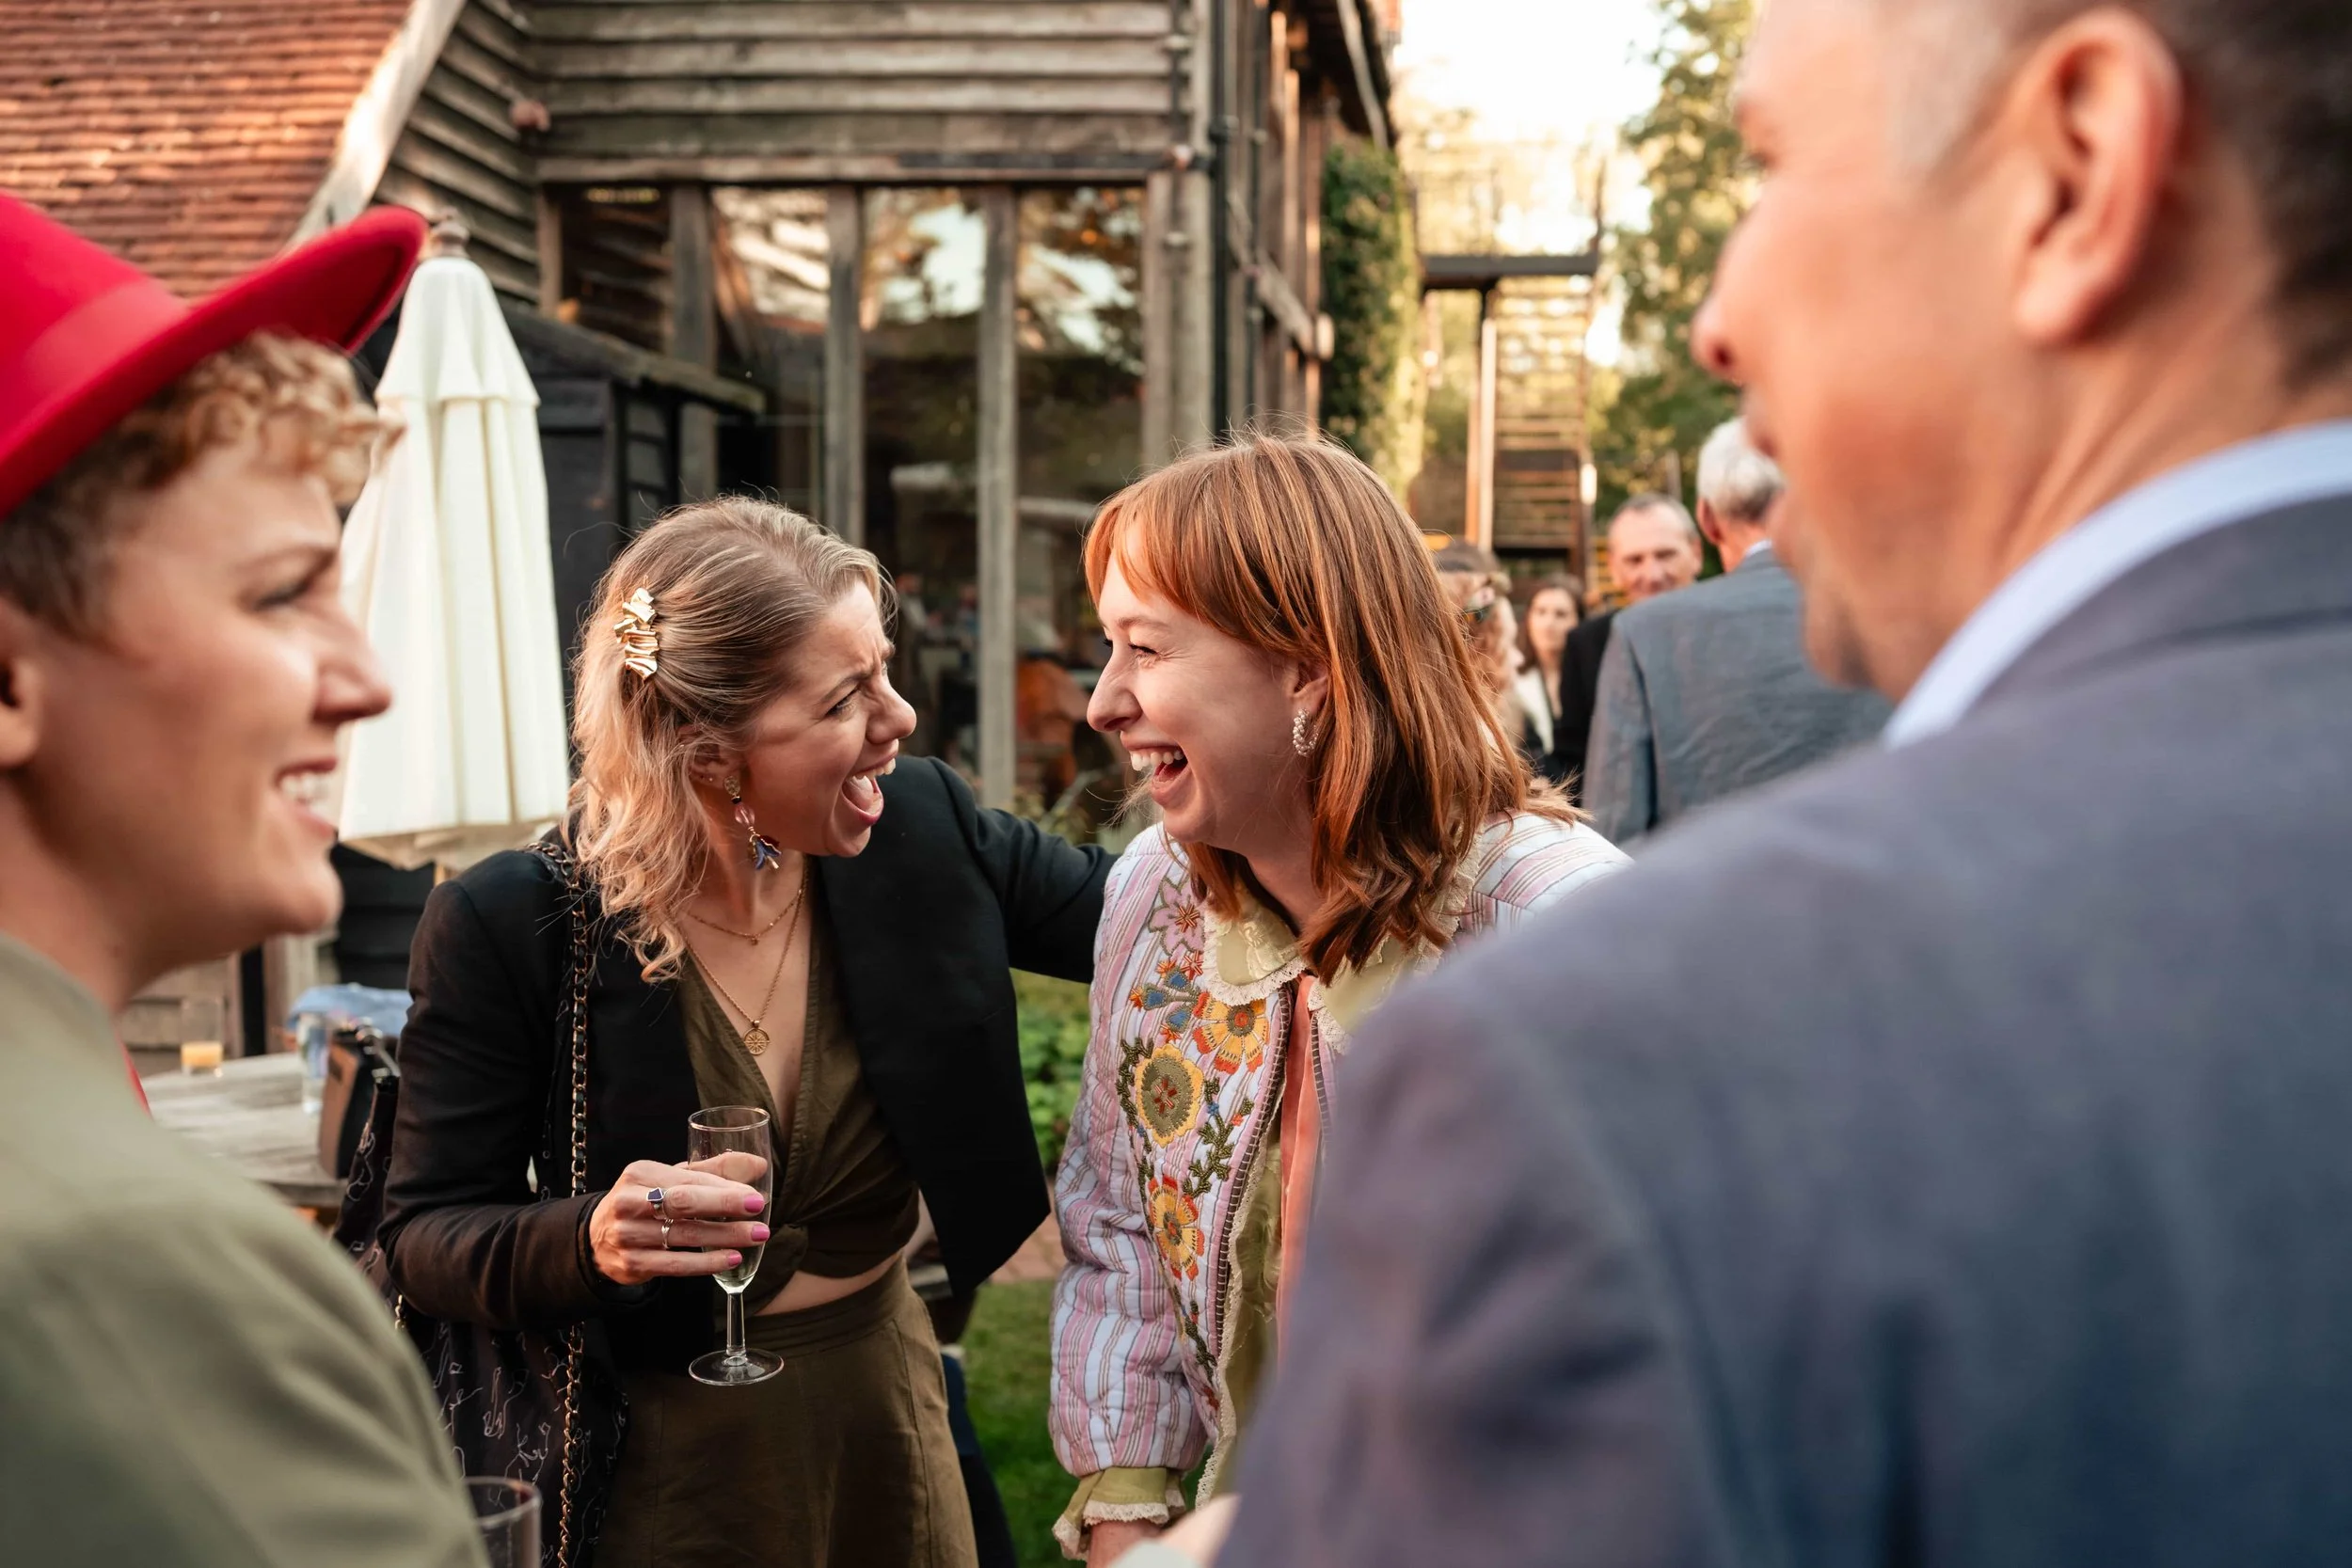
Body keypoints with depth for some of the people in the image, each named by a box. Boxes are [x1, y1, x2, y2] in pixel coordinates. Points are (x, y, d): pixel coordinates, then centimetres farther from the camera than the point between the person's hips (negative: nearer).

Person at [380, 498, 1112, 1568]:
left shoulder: (922, 831, -11)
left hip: (889, 1411, 4)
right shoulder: (505, 929, -19)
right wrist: (589, 1242, -32)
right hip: (662, 1468, -3)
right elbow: (423, 1234, -12)